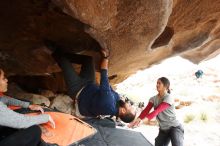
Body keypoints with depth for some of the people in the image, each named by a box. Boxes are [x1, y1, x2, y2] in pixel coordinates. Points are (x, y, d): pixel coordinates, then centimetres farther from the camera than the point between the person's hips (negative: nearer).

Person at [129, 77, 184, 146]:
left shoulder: (168, 98, -18)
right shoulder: (153, 98, 0)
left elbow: (157, 111, -30)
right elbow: (146, 110, -14)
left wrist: (144, 119, -42)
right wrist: (138, 119, -33)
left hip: (175, 127, -5)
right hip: (163, 129, 6)